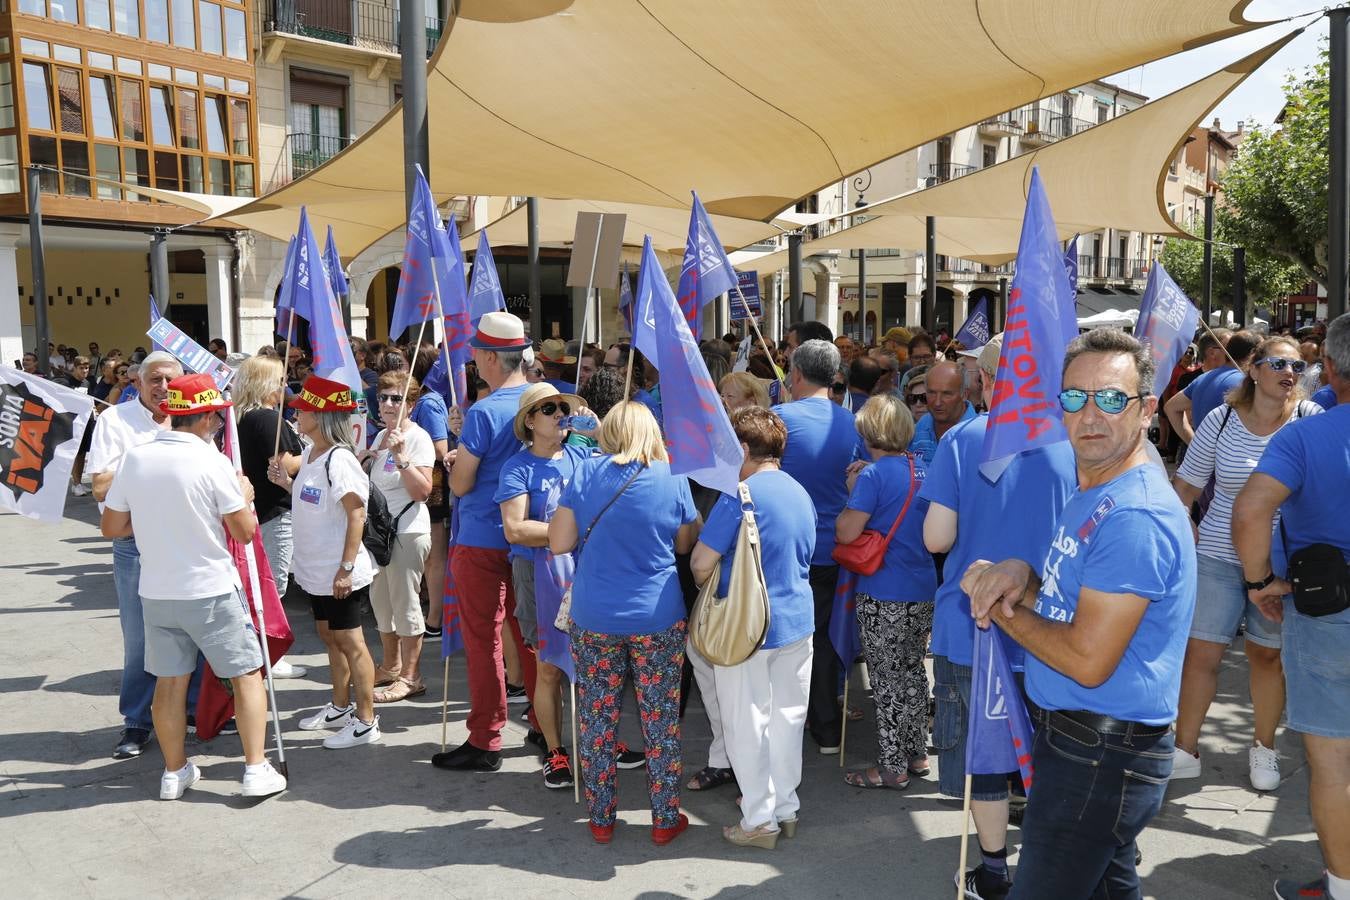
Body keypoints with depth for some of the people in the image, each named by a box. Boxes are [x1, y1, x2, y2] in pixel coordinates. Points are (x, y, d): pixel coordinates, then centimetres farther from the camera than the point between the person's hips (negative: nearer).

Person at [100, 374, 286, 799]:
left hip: (156, 592, 5)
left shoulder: (135, 458, -2)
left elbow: (111, 528, 5)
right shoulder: (211, 460, -15)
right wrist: (245, 495, 7)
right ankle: (256, 770, 8)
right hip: (211, 592, -5)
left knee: (170, 682, 15)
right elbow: (244, 531, -11)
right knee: (247, 675, 7)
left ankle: (174, 771, 27)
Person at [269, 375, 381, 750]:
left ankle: (365, 722, 10)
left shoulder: (338, 460, -21)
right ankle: (340, 707, 35)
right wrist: (285, 481, 3)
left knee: (350, 642, 0)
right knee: (329, 636, 20)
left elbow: (357, 514, -24)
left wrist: (346, 568, -25)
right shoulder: (310, 453, 8)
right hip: (314, 568, 10)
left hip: (338, 573, -10)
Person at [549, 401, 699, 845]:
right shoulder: (672, 479, -4)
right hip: (658, 619, 0)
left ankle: (601, 820, 24)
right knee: (661, 721, 12)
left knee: (597, 721, 13)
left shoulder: (587, 472, -4)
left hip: (593, 618, 0)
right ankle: (665, 820, 22)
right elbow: (684, 544, 8)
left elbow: (559, 542, -4)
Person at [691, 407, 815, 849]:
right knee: (787, 717, 15)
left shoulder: (741, 495, -17)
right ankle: (786, 808, 28)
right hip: (797, 621, 7)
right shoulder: (801, 493, 6)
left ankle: (760, 820, 15)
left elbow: (701, 563, -16)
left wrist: (709, 588, 4)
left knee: (746, 724, 6)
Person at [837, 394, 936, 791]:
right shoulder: (924, 469, 6)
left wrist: (852, 491, -3)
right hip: (922, 591, 7)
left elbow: (846, 532, -20)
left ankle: (892, 767, 13)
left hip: (883, 597, -7)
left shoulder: (874, 475, -16)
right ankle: (918, 754, 29)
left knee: (887, 681, 4)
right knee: (913, 672, 19)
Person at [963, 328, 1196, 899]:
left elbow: (1088, 660, -25)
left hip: (1100, 759, -10)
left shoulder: (1135, 517, -24)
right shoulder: (1093, 493, 9)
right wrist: (1021, 577, -7)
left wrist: (1001, 608, -12)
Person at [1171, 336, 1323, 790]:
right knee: (1199, 653, 3)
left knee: (1267, 654, 12)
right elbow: (1187, 484, 6)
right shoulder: (1220, 420, -3)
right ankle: (1185, 749, 18)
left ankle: (1264, 746, 34)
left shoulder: (1311, 419, -5)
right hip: (1218, 557, 1)